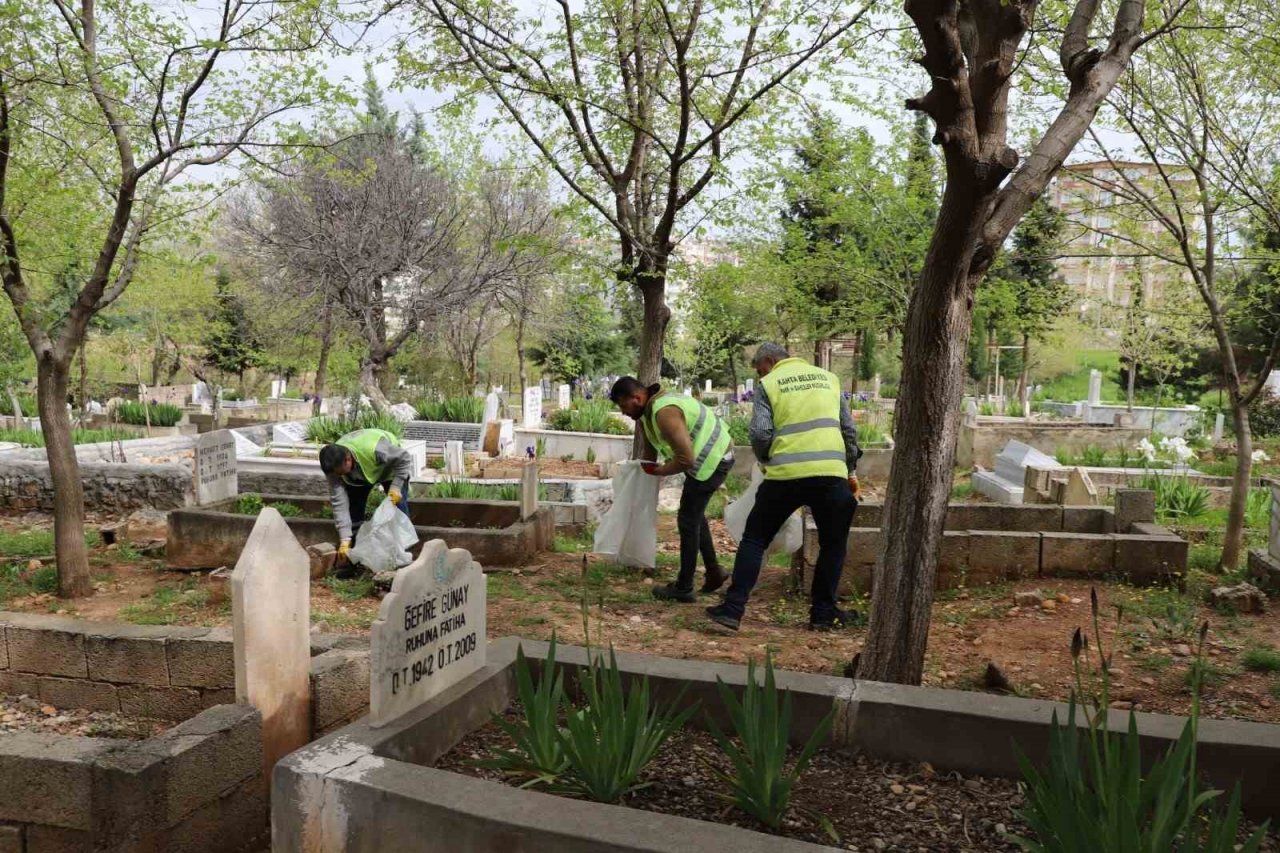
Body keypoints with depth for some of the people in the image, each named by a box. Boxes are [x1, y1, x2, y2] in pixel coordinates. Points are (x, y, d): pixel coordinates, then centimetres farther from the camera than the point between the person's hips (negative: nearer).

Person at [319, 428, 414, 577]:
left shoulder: (374, 450, -46)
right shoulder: (334, 465, -32)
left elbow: (404, 458, -29)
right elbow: (339, 503, -31)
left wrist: (396, 487, -34)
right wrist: (344, 540, -34)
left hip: (390, 466, -3)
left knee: (399, 508, -12)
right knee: (353, 507, -7)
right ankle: (349, 562, 1)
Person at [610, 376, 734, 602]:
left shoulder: (664, 412, -27)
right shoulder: (651, 405, 5)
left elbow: (686, 458, -29)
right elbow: (651, 441, 19)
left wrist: (659, 471, -14)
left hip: (712, 460, -10)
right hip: (712, 456, 10)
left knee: (688, 520, -3)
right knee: (695, 514, 21)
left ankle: (684, 589, 6)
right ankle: (713, 572, 29)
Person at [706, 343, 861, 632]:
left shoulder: (768, 384, 6)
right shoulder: (828, 377, 17)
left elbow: (760, 434, -4)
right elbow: (848, 429, 15)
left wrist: (766, 462, 15)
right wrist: (852, 470, 24)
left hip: (785, 475, -2)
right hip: (831, 473, 2)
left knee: (754, 539, 12)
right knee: (833, 544, 19)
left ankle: (733, 608, 8)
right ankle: (823, 613, 22)